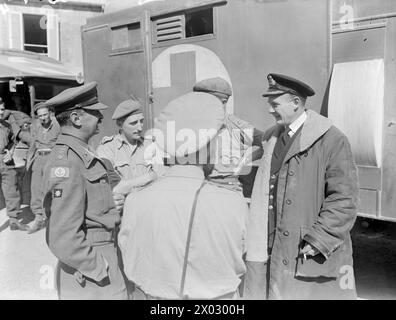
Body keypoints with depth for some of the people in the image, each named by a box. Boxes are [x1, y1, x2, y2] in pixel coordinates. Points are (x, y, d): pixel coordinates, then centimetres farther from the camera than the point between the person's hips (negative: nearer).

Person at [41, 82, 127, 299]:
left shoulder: (82, 154, 9)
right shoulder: (65, 162, -22)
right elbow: (64, 239, -26)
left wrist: (110, 203, -1)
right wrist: (100, 270, -17)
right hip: (87, 273, -9)